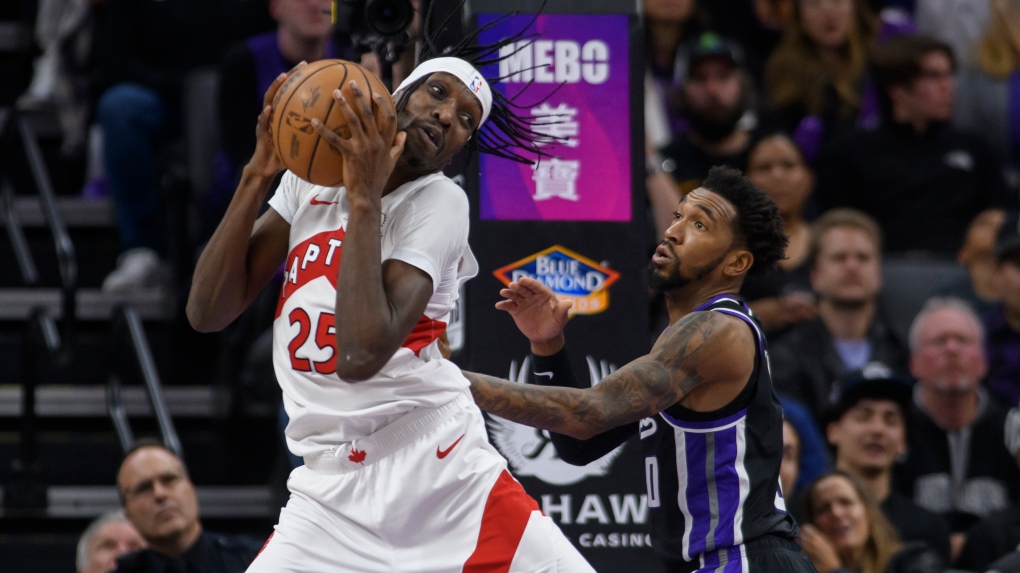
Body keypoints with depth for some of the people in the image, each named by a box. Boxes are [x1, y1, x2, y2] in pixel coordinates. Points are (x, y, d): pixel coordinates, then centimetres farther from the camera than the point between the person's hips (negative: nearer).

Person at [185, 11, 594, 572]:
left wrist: (365, 199, -21)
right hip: (330, 493, 4)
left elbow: (363, 355, -22)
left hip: (445, 477, -3)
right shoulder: (310, 178, 8)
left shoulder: (439, 203, -8)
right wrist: (259, 174, -5)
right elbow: (207, 312, 2)